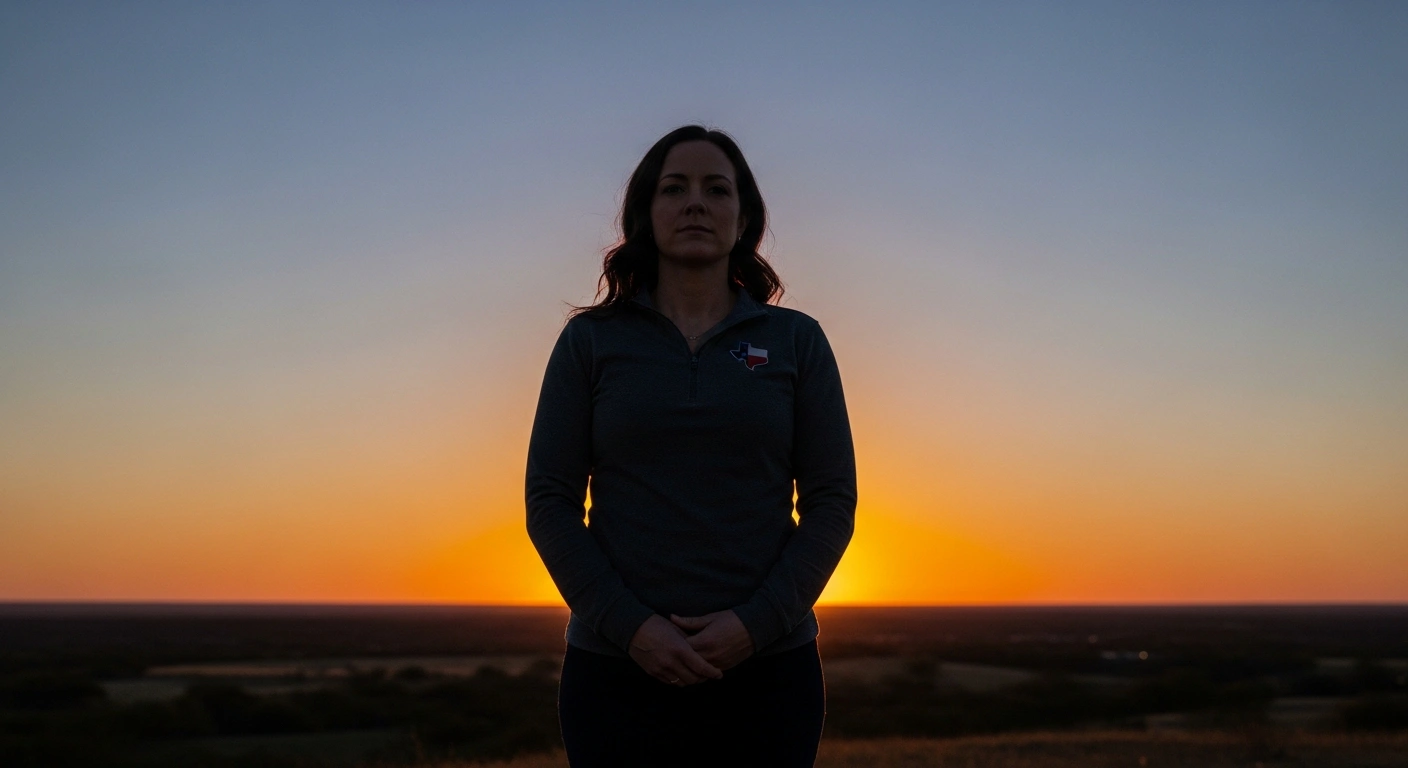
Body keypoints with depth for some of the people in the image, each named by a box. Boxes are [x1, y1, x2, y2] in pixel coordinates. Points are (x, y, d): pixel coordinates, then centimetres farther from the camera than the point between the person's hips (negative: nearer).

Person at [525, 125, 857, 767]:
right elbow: (550, 502, 1)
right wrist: (628, 624, -11)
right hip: (618, 669, 0)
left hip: (767, 668, 0)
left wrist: (758, 621, -11)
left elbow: (832, 502, 2)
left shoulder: (796, 341, 6)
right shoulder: (590, 341, 5)